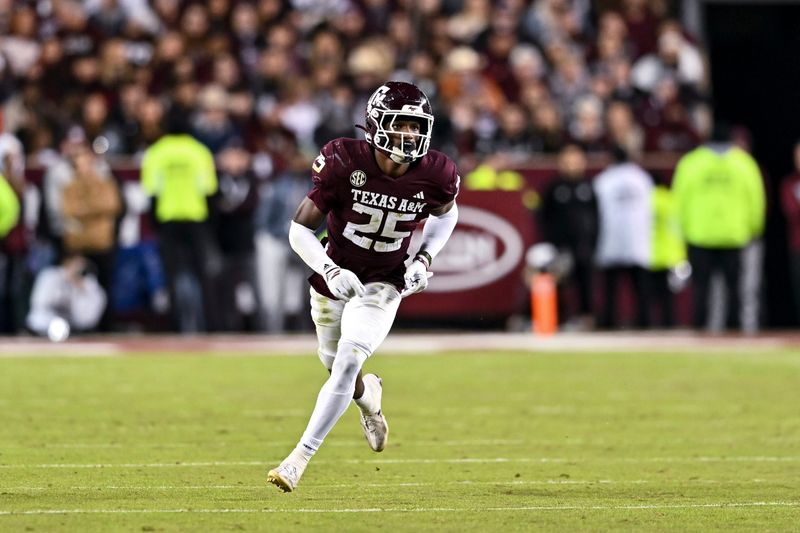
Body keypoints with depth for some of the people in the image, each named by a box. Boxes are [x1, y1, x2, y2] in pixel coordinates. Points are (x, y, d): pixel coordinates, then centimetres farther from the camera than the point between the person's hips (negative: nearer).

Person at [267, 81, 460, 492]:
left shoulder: (434, 175, -18)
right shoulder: (345, 162, -24)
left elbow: (446, 213, 8)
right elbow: (300, 229, -19)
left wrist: (424, 259, -7)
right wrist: (330, 272, -35)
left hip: (384, 284, -1)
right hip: (337, 278, 1)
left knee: (348, 362, -18)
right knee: (337, 367, 17)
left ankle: (299, 459, -12)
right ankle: (368, 396, 55)